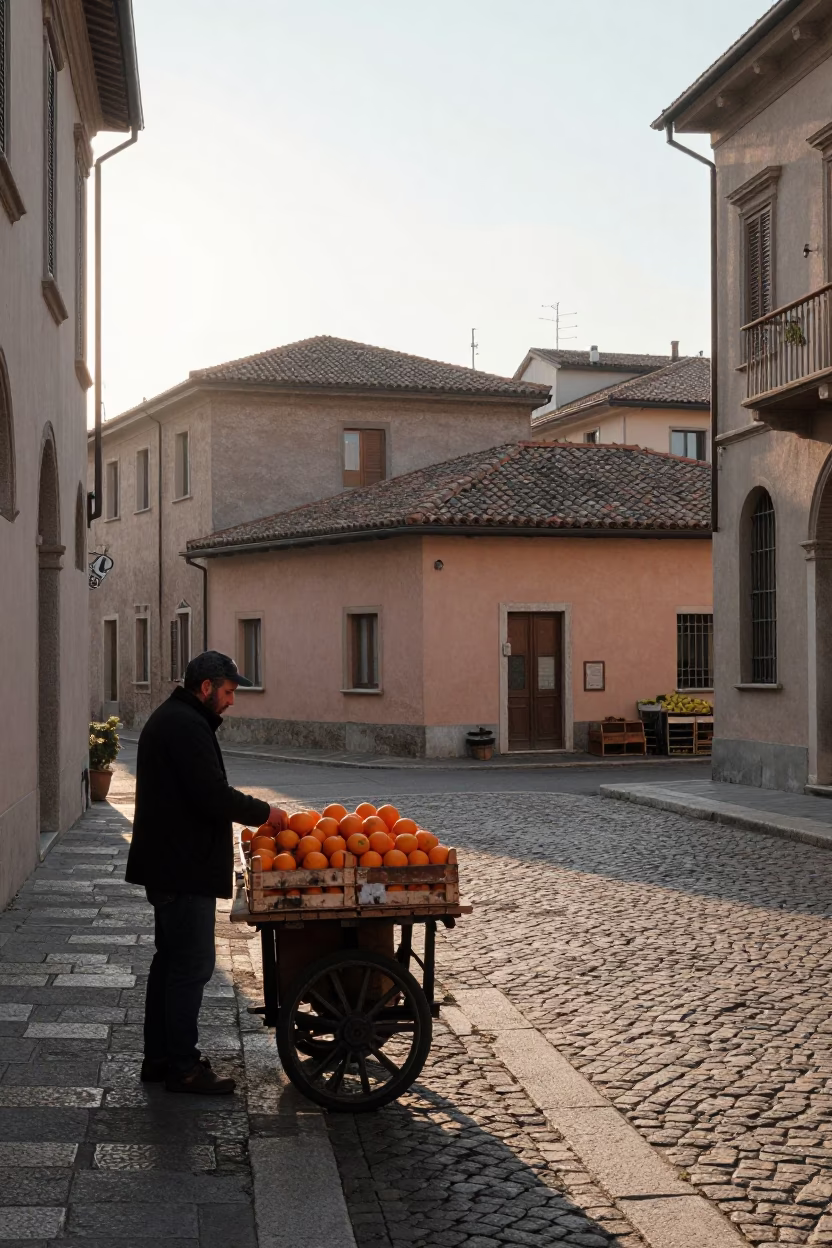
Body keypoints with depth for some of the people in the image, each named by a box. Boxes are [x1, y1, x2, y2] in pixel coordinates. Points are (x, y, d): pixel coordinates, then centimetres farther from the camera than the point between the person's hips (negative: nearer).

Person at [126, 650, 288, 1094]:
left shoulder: (169, 719, 16)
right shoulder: (186, 725, -18)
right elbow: (213, 795, -24)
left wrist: (252, 813, 14)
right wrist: (264, 813, -11)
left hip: (167, 866, 11)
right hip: (184, 869, -11)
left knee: (171, 959, 17)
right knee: (192, 965, -5)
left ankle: (159, 1058, 25)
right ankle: (182, 1067, 1)